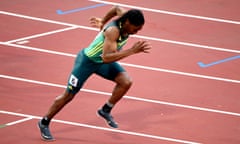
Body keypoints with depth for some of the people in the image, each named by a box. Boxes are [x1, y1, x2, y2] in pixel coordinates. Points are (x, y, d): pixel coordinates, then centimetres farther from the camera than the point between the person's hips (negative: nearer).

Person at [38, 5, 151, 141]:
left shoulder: (126, 16, -16)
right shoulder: (113, 31, -39)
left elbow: (117, 8, 7)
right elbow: (106, 58, -45)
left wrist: (103, 21, 22)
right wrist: (132, 51, -49)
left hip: (103, 61, 7)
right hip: (87, 60, -7)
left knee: (126, 82, -16)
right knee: (69, 95, 5)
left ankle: (106, 110, 6)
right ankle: (44, 123, 26)